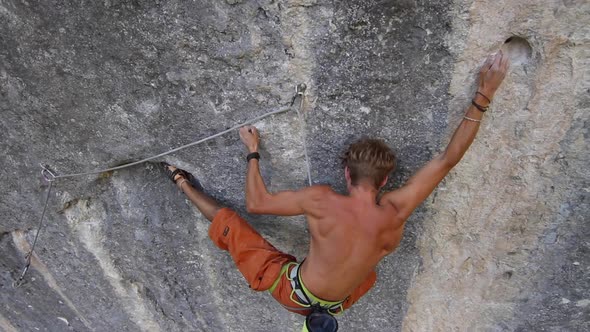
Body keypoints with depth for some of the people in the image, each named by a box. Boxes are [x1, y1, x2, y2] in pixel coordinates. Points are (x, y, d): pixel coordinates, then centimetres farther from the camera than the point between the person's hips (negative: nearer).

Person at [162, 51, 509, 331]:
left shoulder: (321, 200, -28)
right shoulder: (395, 213, -22)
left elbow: (256, 203, -17)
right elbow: (448, 158, -18)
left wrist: (253, 151, -5)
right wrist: (484, 97, -14)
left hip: (291, 290, -2)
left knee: (227, 220, 6)